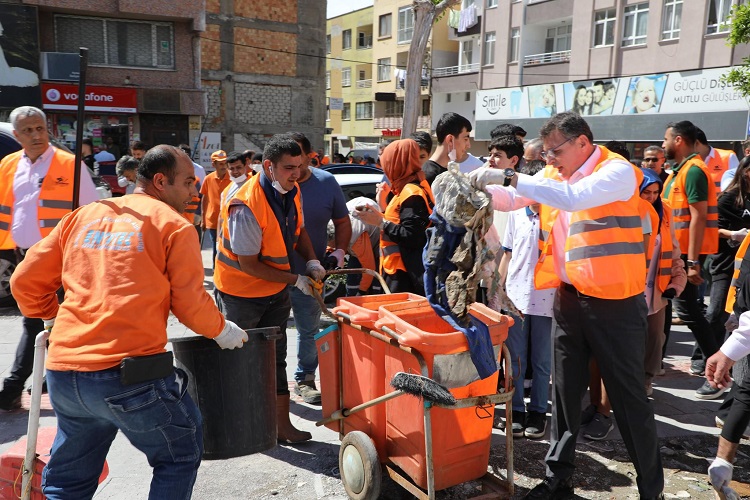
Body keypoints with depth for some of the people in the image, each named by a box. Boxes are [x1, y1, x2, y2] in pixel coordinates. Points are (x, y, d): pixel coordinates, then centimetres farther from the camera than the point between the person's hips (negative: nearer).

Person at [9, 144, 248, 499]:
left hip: (63, 373, 6)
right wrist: (222, 331, 16)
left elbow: (25, 281, 16)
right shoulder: (173, 225, -2)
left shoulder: (82, 216, 13)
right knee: (181, 455, 17)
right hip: (130, 375, -5)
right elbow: (191, 306, -2)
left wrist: (53, 317, 33)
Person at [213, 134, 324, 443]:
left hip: (276, 291, 7)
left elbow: (298, 230, 12)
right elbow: (249, 264, -24)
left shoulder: (291, 191, -4)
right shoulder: (247, 206, -29)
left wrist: (312, 261, -5)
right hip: (241, 293, -7)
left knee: (275, 358, 11)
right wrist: (295, 280, -20)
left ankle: (281, 423, 20)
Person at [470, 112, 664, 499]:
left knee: (629, 397, 6)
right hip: (568, 298, 6)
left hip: (615, 303, -6)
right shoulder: (552, 175, 8)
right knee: (564, 392, 14)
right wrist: (478, 188, -12)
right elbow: (510, 200, 8)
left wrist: (508, 177, -32)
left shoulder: (618, 172, -14)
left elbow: (573, 197, -30)